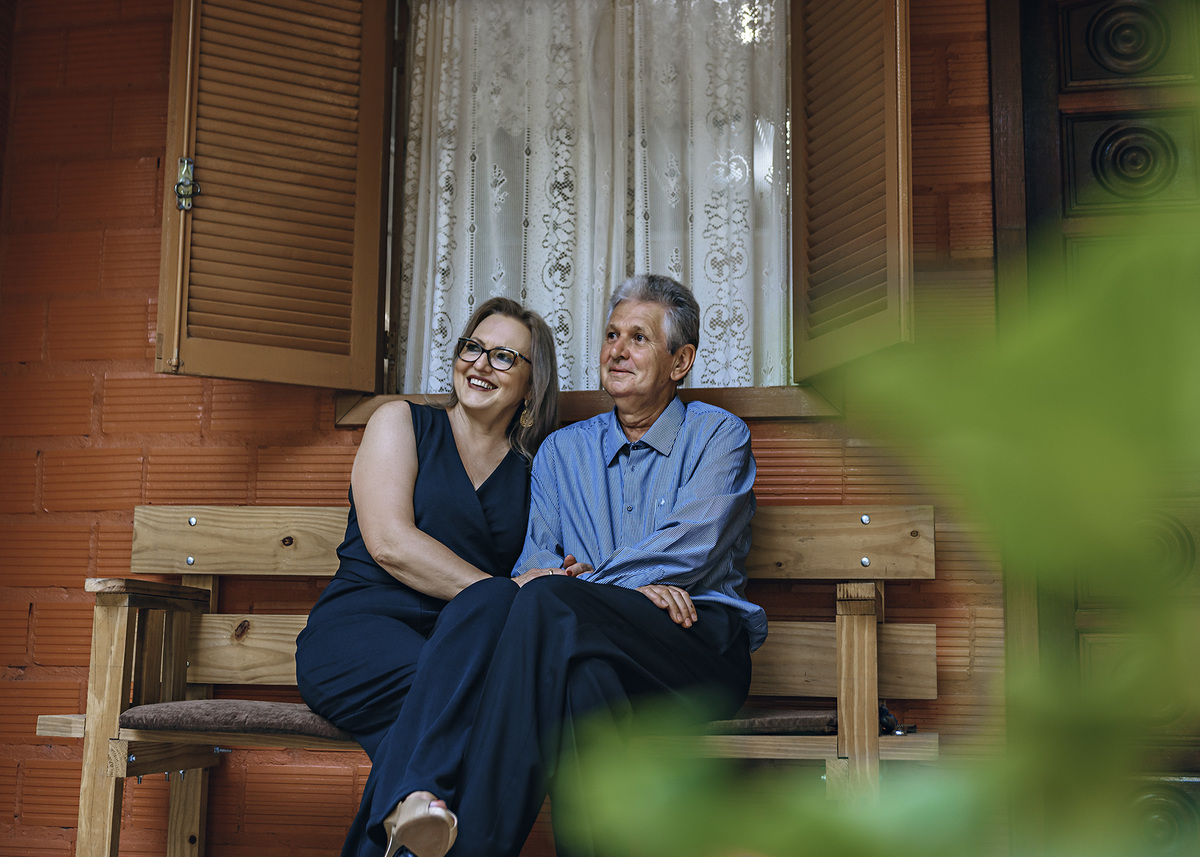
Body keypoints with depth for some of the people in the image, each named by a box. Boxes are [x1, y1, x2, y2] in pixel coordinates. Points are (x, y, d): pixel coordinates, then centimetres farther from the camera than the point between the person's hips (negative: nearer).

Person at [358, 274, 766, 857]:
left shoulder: (718, 435, 12)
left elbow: (690, 549, -6)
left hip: (704, 644, -3)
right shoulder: (561, 451, 24)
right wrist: (630, 587, -14)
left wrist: (576, 586, -13)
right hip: (600, 644, 3)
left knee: (549, 602, -33)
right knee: (583, 676, -38)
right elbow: (535, 560, 9)